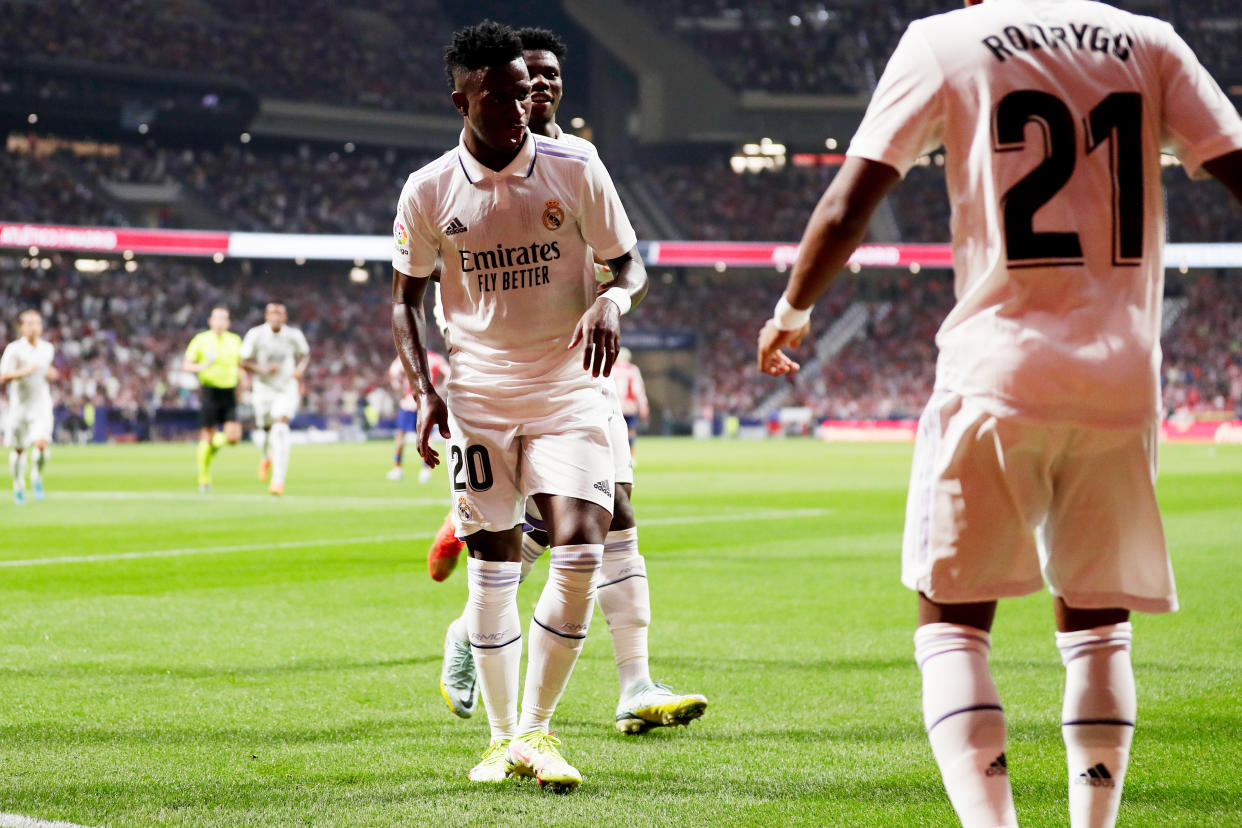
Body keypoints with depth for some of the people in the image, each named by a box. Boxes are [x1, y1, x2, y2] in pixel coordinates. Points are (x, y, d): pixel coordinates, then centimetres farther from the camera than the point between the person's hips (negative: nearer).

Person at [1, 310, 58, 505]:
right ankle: (19, 486, 27)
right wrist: (24, 371, -27)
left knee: (41, 443, -17)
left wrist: (50, 374, 4)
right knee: (18, 449, 7)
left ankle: (37, 478, 9)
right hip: (19, 406, -2)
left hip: (42, 404, 2)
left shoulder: (48, 348, 6)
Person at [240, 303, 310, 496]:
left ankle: (278, 480, -21)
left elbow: (305, 354, 12)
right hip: (263, 389, 1)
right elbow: (243, 362, -5)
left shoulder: (294, 335, -8)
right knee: (267, 432, 8)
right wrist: (263, 369, -23)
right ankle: (267, 457, 48)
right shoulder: (256, 335, -11)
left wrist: (300, 369, -9)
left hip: (287, 389, -1)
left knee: (280, 429, -20)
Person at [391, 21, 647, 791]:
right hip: (479, 397, 1)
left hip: (568, 389, 0)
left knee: (580, 551, -15)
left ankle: (536, 728, -2)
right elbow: (406, 298, 9)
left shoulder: (575, 170, -5)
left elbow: (631, 265, 4)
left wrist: (612, 303, -19)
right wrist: (423, 390, -5)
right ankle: (502, 735, 17)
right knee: (494, 568, 2)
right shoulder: (429, 192, -3)